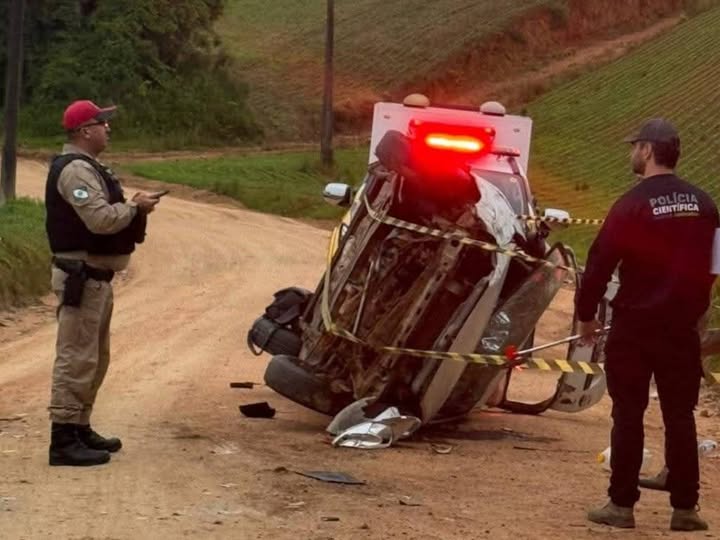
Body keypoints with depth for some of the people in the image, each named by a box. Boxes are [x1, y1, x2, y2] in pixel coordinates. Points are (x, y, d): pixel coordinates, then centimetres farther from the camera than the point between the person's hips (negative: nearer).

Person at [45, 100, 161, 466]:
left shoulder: (87, 168, 18)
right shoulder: (75, 170, -17)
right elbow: (100, 219, -27)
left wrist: (131, 208, 4)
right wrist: (135, 207, -12)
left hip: (95, 275, 11)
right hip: (81, 276, -11)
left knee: (95, 357, 18)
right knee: (76, 358, -10)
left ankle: (80, 429, 27)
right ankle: (64, 440, -9)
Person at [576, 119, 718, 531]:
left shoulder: (633, 205, -13)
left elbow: (600, 263, -11)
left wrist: (587, 314, 1)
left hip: (635, 325, -4)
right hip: (682, 326, 4)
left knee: (628, 416, 4)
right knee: (680, 417, 9)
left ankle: (622, 504, 6)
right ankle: (685, 508, 10)